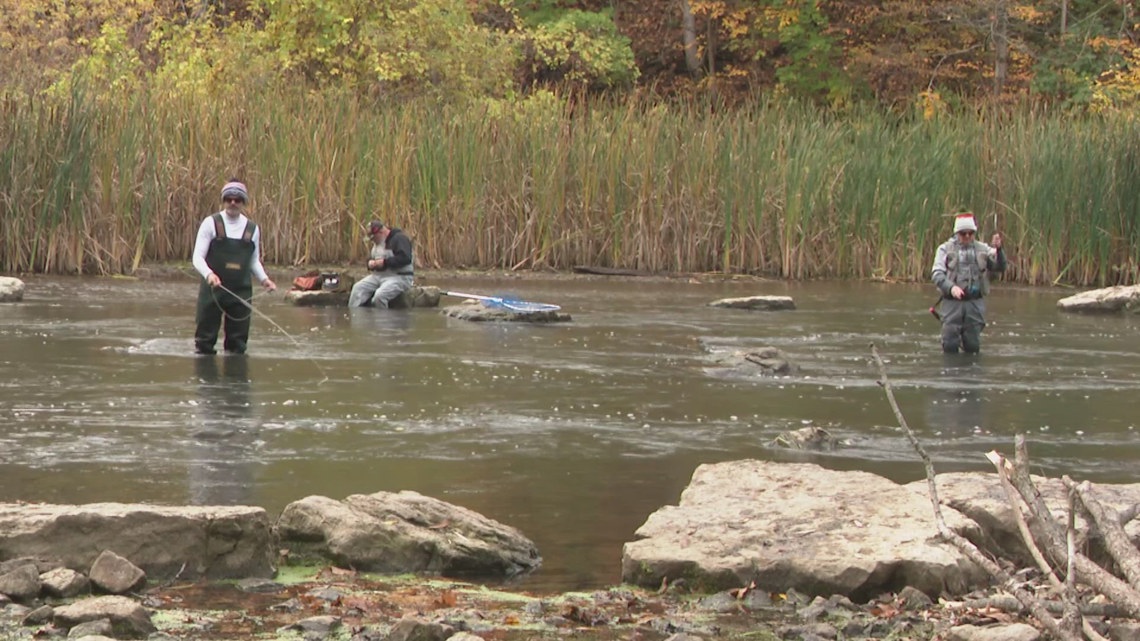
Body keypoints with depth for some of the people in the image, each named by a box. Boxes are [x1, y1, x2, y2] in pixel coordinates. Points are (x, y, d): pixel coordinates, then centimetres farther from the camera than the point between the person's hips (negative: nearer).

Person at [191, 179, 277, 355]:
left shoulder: (253, 229, 7)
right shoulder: (211, 223, -2)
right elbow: (198, 257, -6)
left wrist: (264, 279, -2)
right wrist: (209, 274, -26)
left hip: (241, 292, 3)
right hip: (212, 289, -3)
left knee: (238, 343, 4)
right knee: (205, 340, 0)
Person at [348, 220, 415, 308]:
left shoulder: (399, 238, -12)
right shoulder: (377, 242, 17)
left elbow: (405, 258, -24)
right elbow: (370, 258, 27)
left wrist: (384, 262, -22)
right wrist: (370, 263, 1)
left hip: (399, 277, -9)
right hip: (378, 276, 9)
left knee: (379, 295, -34)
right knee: (358, 288, -11)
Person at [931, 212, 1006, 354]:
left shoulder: (982, 249, 10)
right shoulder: (945, 249, 4)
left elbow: (1000, 267, 1)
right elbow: (936, 274, -6)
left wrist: (998, 249, -18)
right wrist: (951, 287, -25)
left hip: (975, 303, 1)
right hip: (952, 302, -1)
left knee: (973, 346, 3)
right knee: (950, 346, -4)